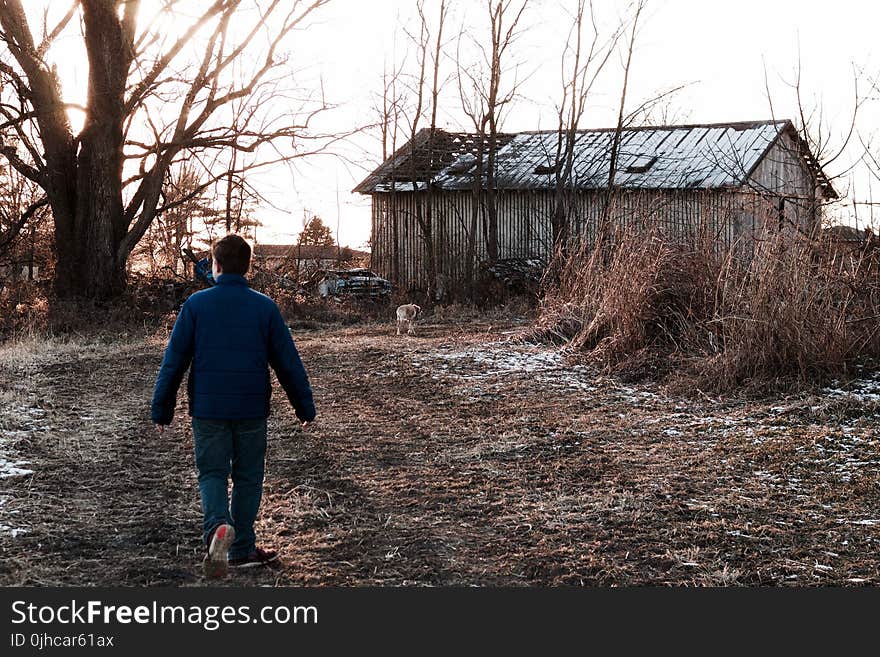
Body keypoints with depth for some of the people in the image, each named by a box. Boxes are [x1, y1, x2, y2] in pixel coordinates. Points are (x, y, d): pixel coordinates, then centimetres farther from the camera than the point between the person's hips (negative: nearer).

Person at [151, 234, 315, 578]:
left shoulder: (196, 304, -3)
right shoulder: (265, 307, -1)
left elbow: (174, 360, -2)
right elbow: (288, 362, 2)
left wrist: (161, 408, 6)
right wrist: (305, 406, 11)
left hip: (208, 408, -1)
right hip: (252, 409, 1)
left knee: (212, 473, 8)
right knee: (248, 477, 12)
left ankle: (218, 525, -20)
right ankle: (242, 548, 17)